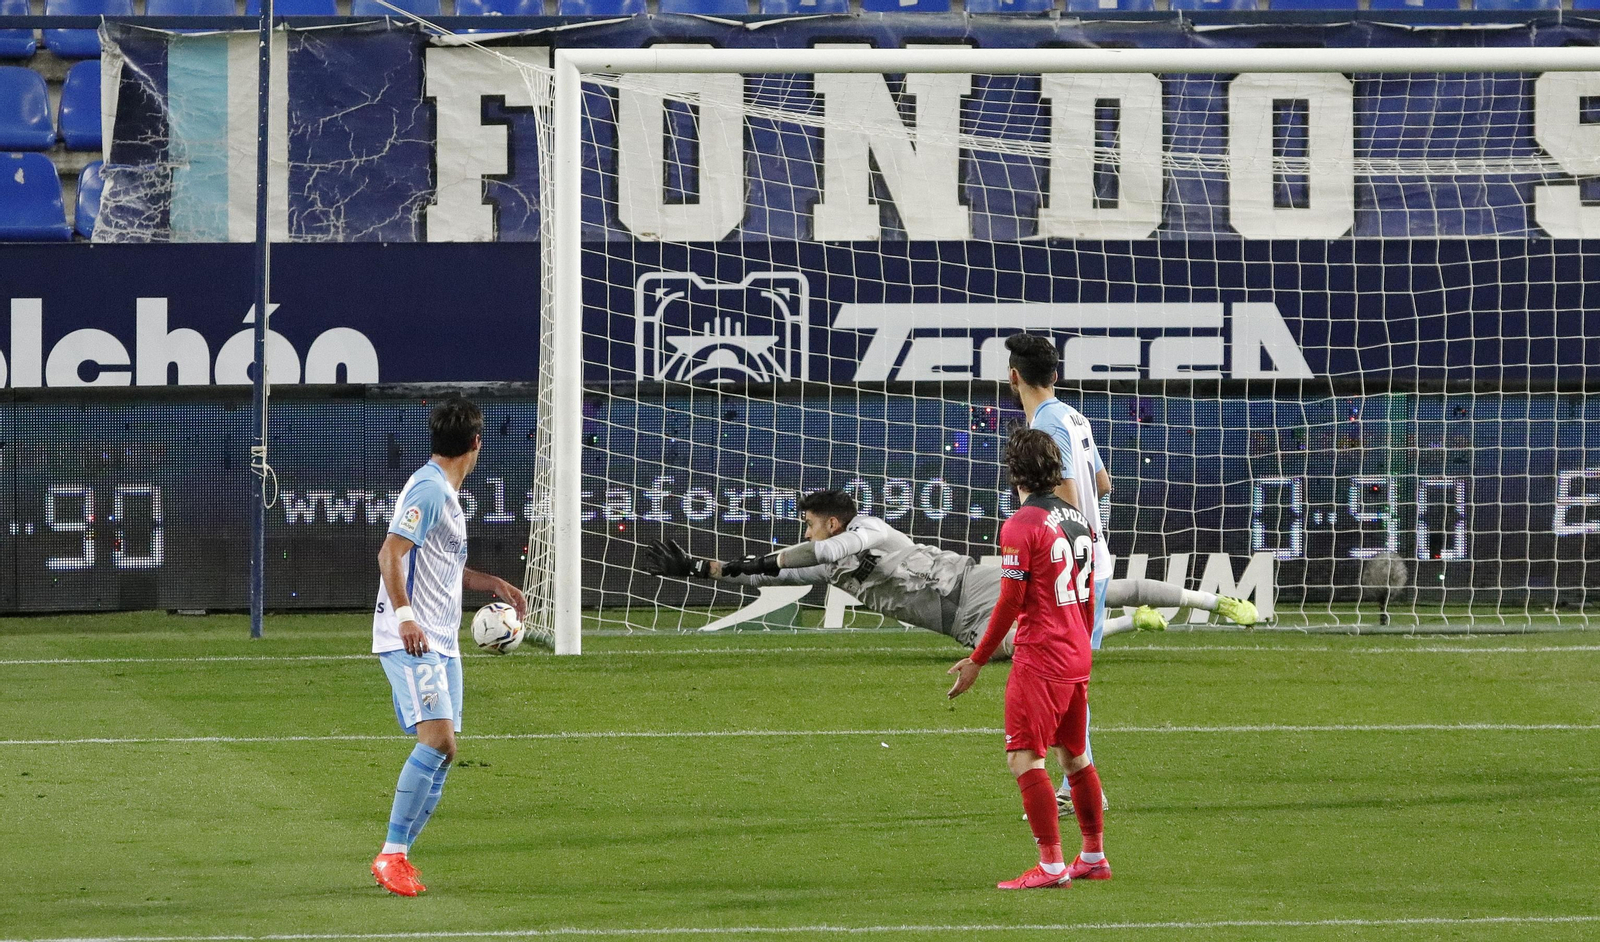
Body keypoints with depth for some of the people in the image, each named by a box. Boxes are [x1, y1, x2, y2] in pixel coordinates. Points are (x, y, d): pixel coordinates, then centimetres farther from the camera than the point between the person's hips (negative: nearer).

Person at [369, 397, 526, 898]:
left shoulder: (444, 492, 19)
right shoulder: (429, 489, -12)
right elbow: (391, 553, -21)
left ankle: (397, 857, 11)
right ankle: (391, 854, -17)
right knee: (438, 741, -20)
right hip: (410, 640, -10)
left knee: (441, 752, 6)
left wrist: (492, 583, 29)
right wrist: (404, 616, -30)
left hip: (440, 644, 10)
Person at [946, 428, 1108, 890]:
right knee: (1073, 755, 18)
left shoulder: (1021, 526, -14)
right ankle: (1094, 857, 24)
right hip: (1078, 657, 8)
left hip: (1040, 659, -8)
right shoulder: (1077, 519, 10)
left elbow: (1010, 601, -16)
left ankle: (1051, 864, -15)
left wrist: (977, 660, -9)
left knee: (1025, 757, -8)